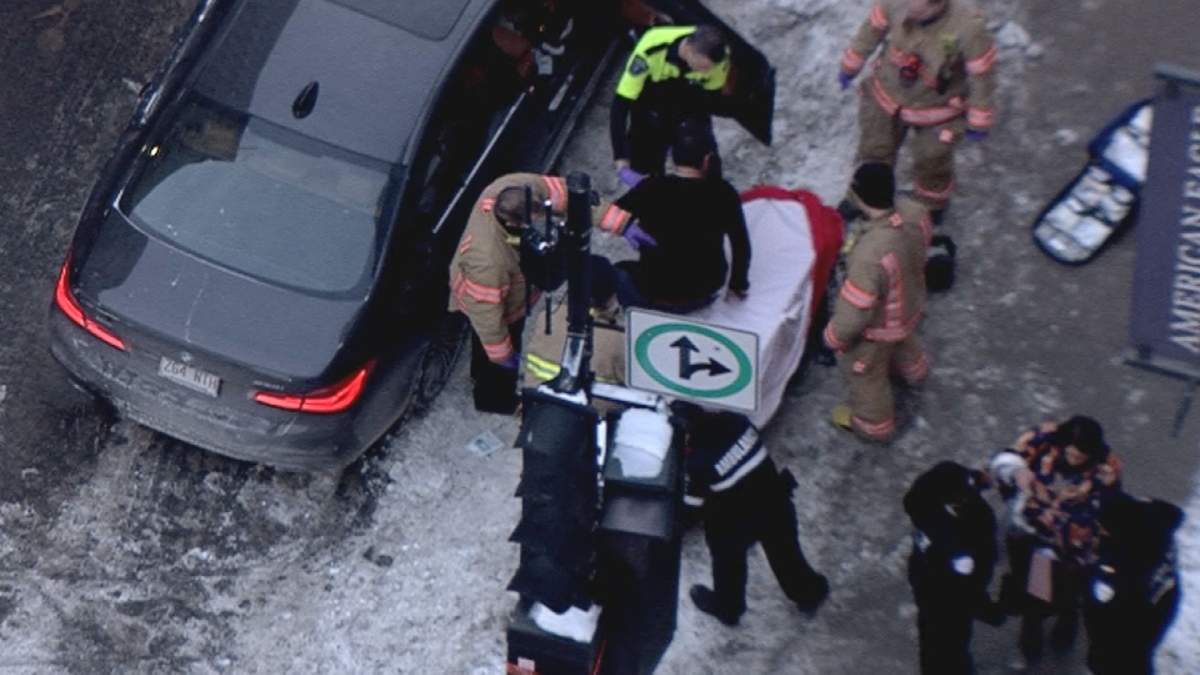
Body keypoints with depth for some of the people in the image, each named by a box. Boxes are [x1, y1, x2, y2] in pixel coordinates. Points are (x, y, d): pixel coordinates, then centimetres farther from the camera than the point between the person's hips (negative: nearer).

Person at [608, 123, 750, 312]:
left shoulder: (651, 188, -17)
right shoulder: (722, 193, -14)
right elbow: (741, 246, -4)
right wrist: (739, 285, 11)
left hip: (654, 295, -2)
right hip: (706, 293, 2)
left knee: (620, 272, 29)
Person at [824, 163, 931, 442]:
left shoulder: (870, 255, -49)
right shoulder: (914, 212, -26)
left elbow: (855, 312, -34)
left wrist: (834, 337, -13)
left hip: (877, 328, -6)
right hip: (910, 304, 6)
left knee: (865, 375, 26)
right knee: (903, 341, 41)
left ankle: (873, 423, 54)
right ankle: (912, 369, 74)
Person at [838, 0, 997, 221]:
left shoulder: (968, 25, -36)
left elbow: (982, 75, -21)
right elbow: (872, 30, -7)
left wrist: (979, 122, -10)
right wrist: (850, 66, 7)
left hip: (936, 112, -3)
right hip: (888, 97, 3)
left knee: (931, 163, 20)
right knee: (874, 152, 23)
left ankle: (932, 206, 54)